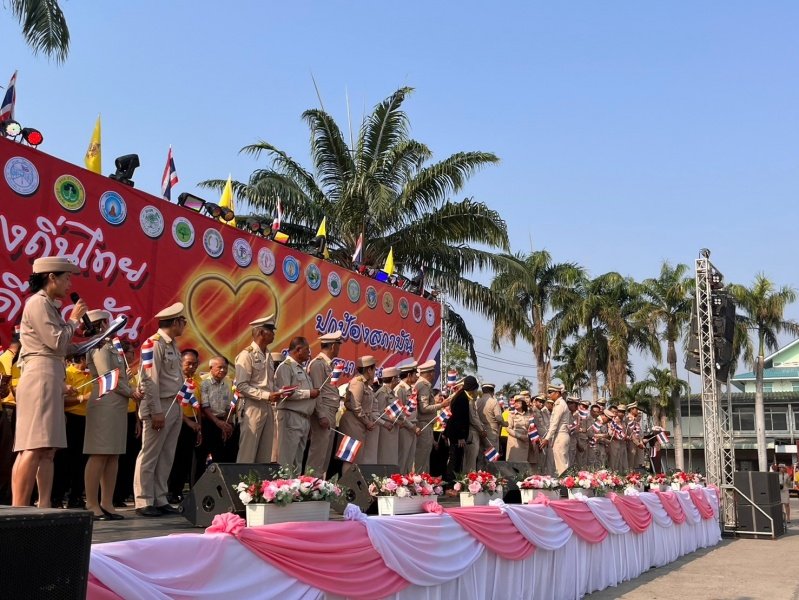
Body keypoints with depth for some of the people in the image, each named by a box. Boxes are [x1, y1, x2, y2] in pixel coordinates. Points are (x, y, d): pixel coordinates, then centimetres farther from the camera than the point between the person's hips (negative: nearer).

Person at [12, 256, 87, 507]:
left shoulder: (48, 305, 21)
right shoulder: (38, 302, -7)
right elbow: (57, 342, -14)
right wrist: (74, 319, -1)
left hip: (51, 379, 10)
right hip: (41, 376, -10)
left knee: (47, 449, 7)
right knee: (34, 448, -15)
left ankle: (44, 508, 8)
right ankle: (18, 511, -17)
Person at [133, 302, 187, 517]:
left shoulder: (172, 346, 15)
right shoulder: (155, 344, -12)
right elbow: (150, 380, -16)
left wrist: (180, 404, 10)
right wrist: (156, 412, -18)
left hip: (175, 406, 9)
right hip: (160, 406, -9)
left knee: (166, 456, 11)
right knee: (149, 456, -1)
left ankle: (160, 499, 18)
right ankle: (144, 502, 5)